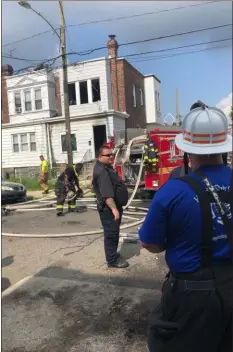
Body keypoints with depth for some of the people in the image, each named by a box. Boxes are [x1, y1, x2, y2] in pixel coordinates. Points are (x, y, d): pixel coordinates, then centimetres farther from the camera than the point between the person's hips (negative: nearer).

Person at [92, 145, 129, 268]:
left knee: (114, 233, 20)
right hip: (108, 209, -11)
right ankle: (112, 260, 8)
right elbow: (107, 194, -29)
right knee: (111, 234, -2)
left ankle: (113, 254, 33)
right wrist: (114, 209, -33)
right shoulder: (101, 171, -22)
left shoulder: (107, 167, 14)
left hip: (114, 206, 11)